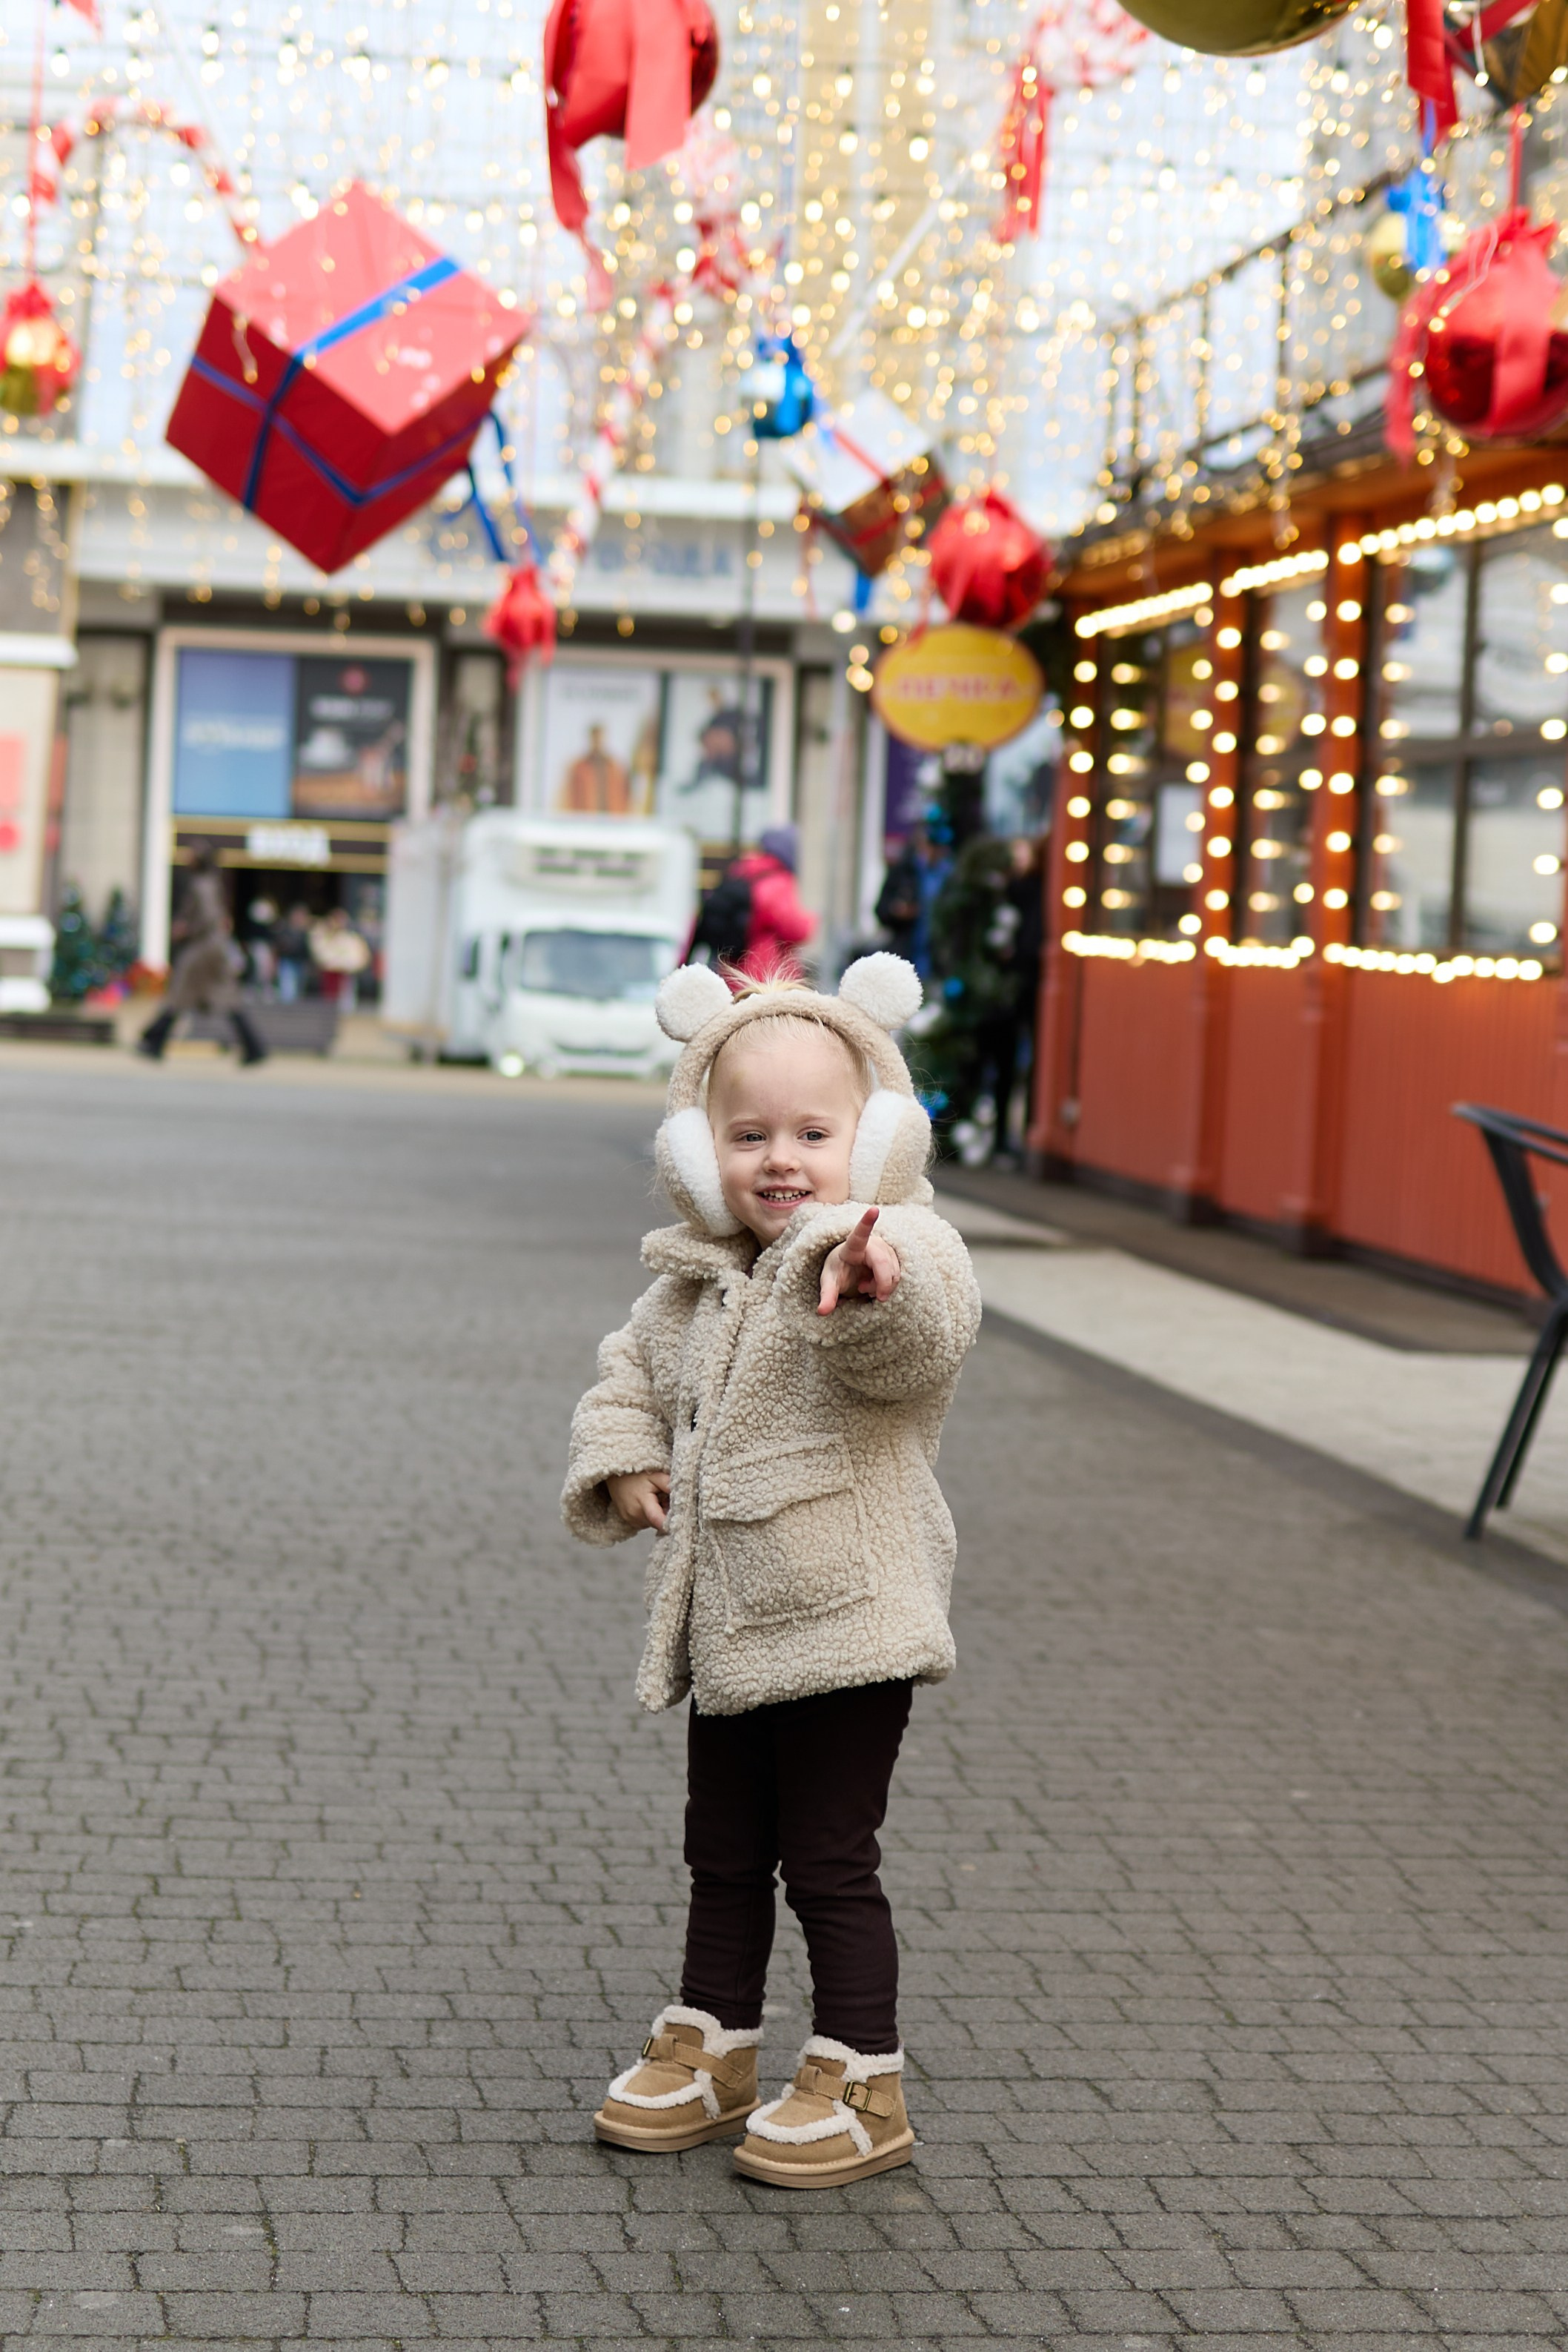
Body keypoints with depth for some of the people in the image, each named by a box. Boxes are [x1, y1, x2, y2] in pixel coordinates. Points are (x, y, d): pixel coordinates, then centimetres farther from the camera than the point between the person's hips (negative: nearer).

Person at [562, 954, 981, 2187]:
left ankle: (862, 2085, 14)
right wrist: (621, 1455, 7)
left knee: (829, 1860, 1)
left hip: (844, 1626, -7)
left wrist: (871, 1271, -59)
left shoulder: (894, 1263, -14)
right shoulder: (696, 1283, 9)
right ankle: (713, 2050, 34)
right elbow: (636, 1369, 26)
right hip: (726, 1627, 7)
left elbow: (923, 1333, -37)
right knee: (725, 1855, 19)